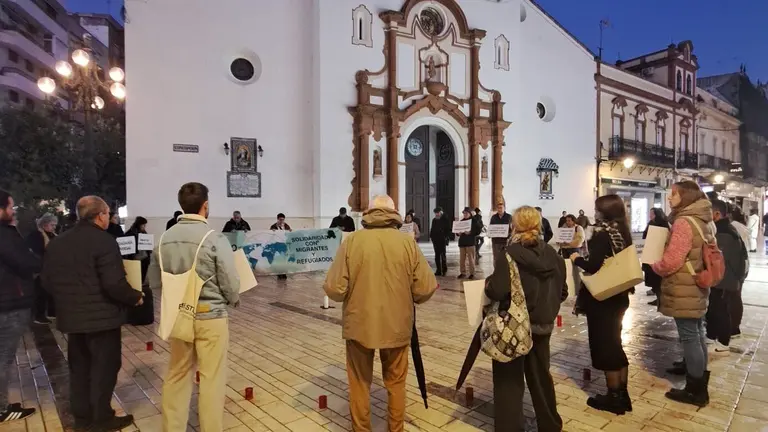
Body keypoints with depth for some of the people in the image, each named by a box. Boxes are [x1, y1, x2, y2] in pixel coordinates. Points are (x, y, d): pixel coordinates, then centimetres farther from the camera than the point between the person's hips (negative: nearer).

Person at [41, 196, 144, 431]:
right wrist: (135, 297, -8)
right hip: (101, 316, -7)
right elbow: (114, 283, -24)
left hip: (71, 316, 7)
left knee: (79, 367, 18)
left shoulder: (56, 243, 6)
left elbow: (47, 281, 12)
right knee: (104, 367, 6)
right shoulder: (104, 241, -19)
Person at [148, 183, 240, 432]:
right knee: (212, 379, 8)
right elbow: (231, 284, -15)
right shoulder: (215, 239, -18)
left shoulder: (164, 239, -2)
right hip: (210, 316, -5)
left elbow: (154, 282, 6)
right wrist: (234, 301, 6)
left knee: (177, 376, 19)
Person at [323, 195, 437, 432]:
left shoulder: (352, 241, -11)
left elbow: (334, 289, -13)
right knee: (396, 382, 23)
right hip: (397, 325, 1)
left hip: (359, 324, -1)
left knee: (360, 383, 20)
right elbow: (426, 288, -9)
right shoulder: (407, 242, -8)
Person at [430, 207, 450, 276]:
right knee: (437, 255, 7)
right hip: (435, 240, 5)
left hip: (442, 240, -5)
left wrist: (447, 238, -13)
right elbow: (432, 229, 16)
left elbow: (448, 230, -4)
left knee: (443, 255, -4)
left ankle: (444, 270, 7)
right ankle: (438, 270, 12)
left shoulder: (445, 220, -2)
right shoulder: (434, 220, 13)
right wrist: (431, 236, 4)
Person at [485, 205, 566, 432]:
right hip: (543, 324, 6)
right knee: (541, 375, 23)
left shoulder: (509, 255, -19)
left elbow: (496, 292, -24)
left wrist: (488, 282, -3)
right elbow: (562, 293, 6)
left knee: (509, 381, 8)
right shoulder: (552, 255, -2)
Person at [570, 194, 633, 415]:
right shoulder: (623, 233, 6)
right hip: (619, 296, 8)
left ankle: (613, 397, 14)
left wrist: (576, 259, -8)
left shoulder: (602, 235, -18)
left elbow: (593, 267, -25)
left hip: (601, 298, -8)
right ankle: (622, 394, 27)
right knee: (614, 343, 17)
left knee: (604, 345, 4)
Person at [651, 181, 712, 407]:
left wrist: (654, 266, -3)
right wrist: (661, 265, 17)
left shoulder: (683, 222, -21)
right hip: (697, 287, 10)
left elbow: (671, 261, -23)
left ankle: (696, 391, 10)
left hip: (683, 290, -10)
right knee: (697, 333, 18)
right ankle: (700, 382, 32)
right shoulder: (701, 221, 11)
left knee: (689, 337, -1)